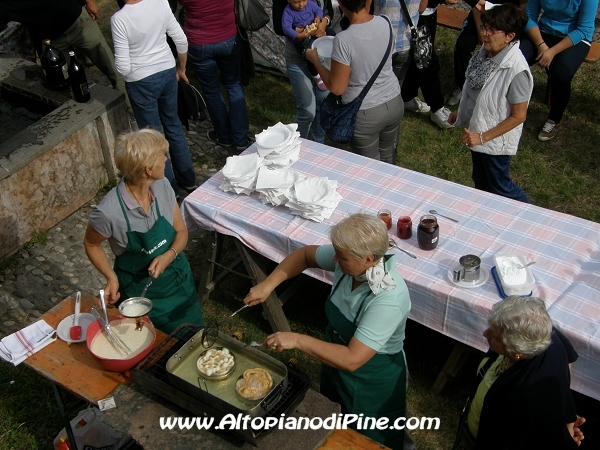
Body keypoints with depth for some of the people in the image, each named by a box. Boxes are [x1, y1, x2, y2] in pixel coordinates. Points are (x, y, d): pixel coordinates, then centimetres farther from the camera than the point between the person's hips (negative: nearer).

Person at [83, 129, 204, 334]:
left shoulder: (162, 186, -17)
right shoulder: (108, 212, -30)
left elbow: (181, 231, -4)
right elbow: (91, 244, -8)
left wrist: (169, 255, -23)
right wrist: (111, 277, -20)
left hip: (177, 277, 4)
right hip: (139, 289, -4)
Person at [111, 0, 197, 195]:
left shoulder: (119, 19, -22)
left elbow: (123, 67, -21)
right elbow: (181, 41, -1)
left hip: (141, 81, -5)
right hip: (167, 72, 5)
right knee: (173, 125, 21)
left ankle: (169, 187, 24)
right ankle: (188, 179, 33)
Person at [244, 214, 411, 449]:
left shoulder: (388, 299, -39)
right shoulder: (349, 259, -21)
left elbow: (352, 359, -38)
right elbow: (305, 255, -2)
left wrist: (297, 340, -35)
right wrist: (268, 284, -14)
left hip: (372, 382, -6)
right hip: (336, 361, 7)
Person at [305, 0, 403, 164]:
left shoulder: (344, 40, -26)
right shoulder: (384, 23, -8)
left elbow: (337, 88, -17)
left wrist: (314, 59, -3)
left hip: (365, 114, -6)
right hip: (394, 103, 6)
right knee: (388, 157, 26)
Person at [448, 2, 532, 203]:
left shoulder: (516, 71, -30)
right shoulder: (485, 53, -9)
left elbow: (518, 116, -23)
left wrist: (483, 137, -22)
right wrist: (461, 112, 7)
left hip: (496, 140, -7)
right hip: (476, 131, 7)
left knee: (500, 187, 14)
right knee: (480, 182, 25)